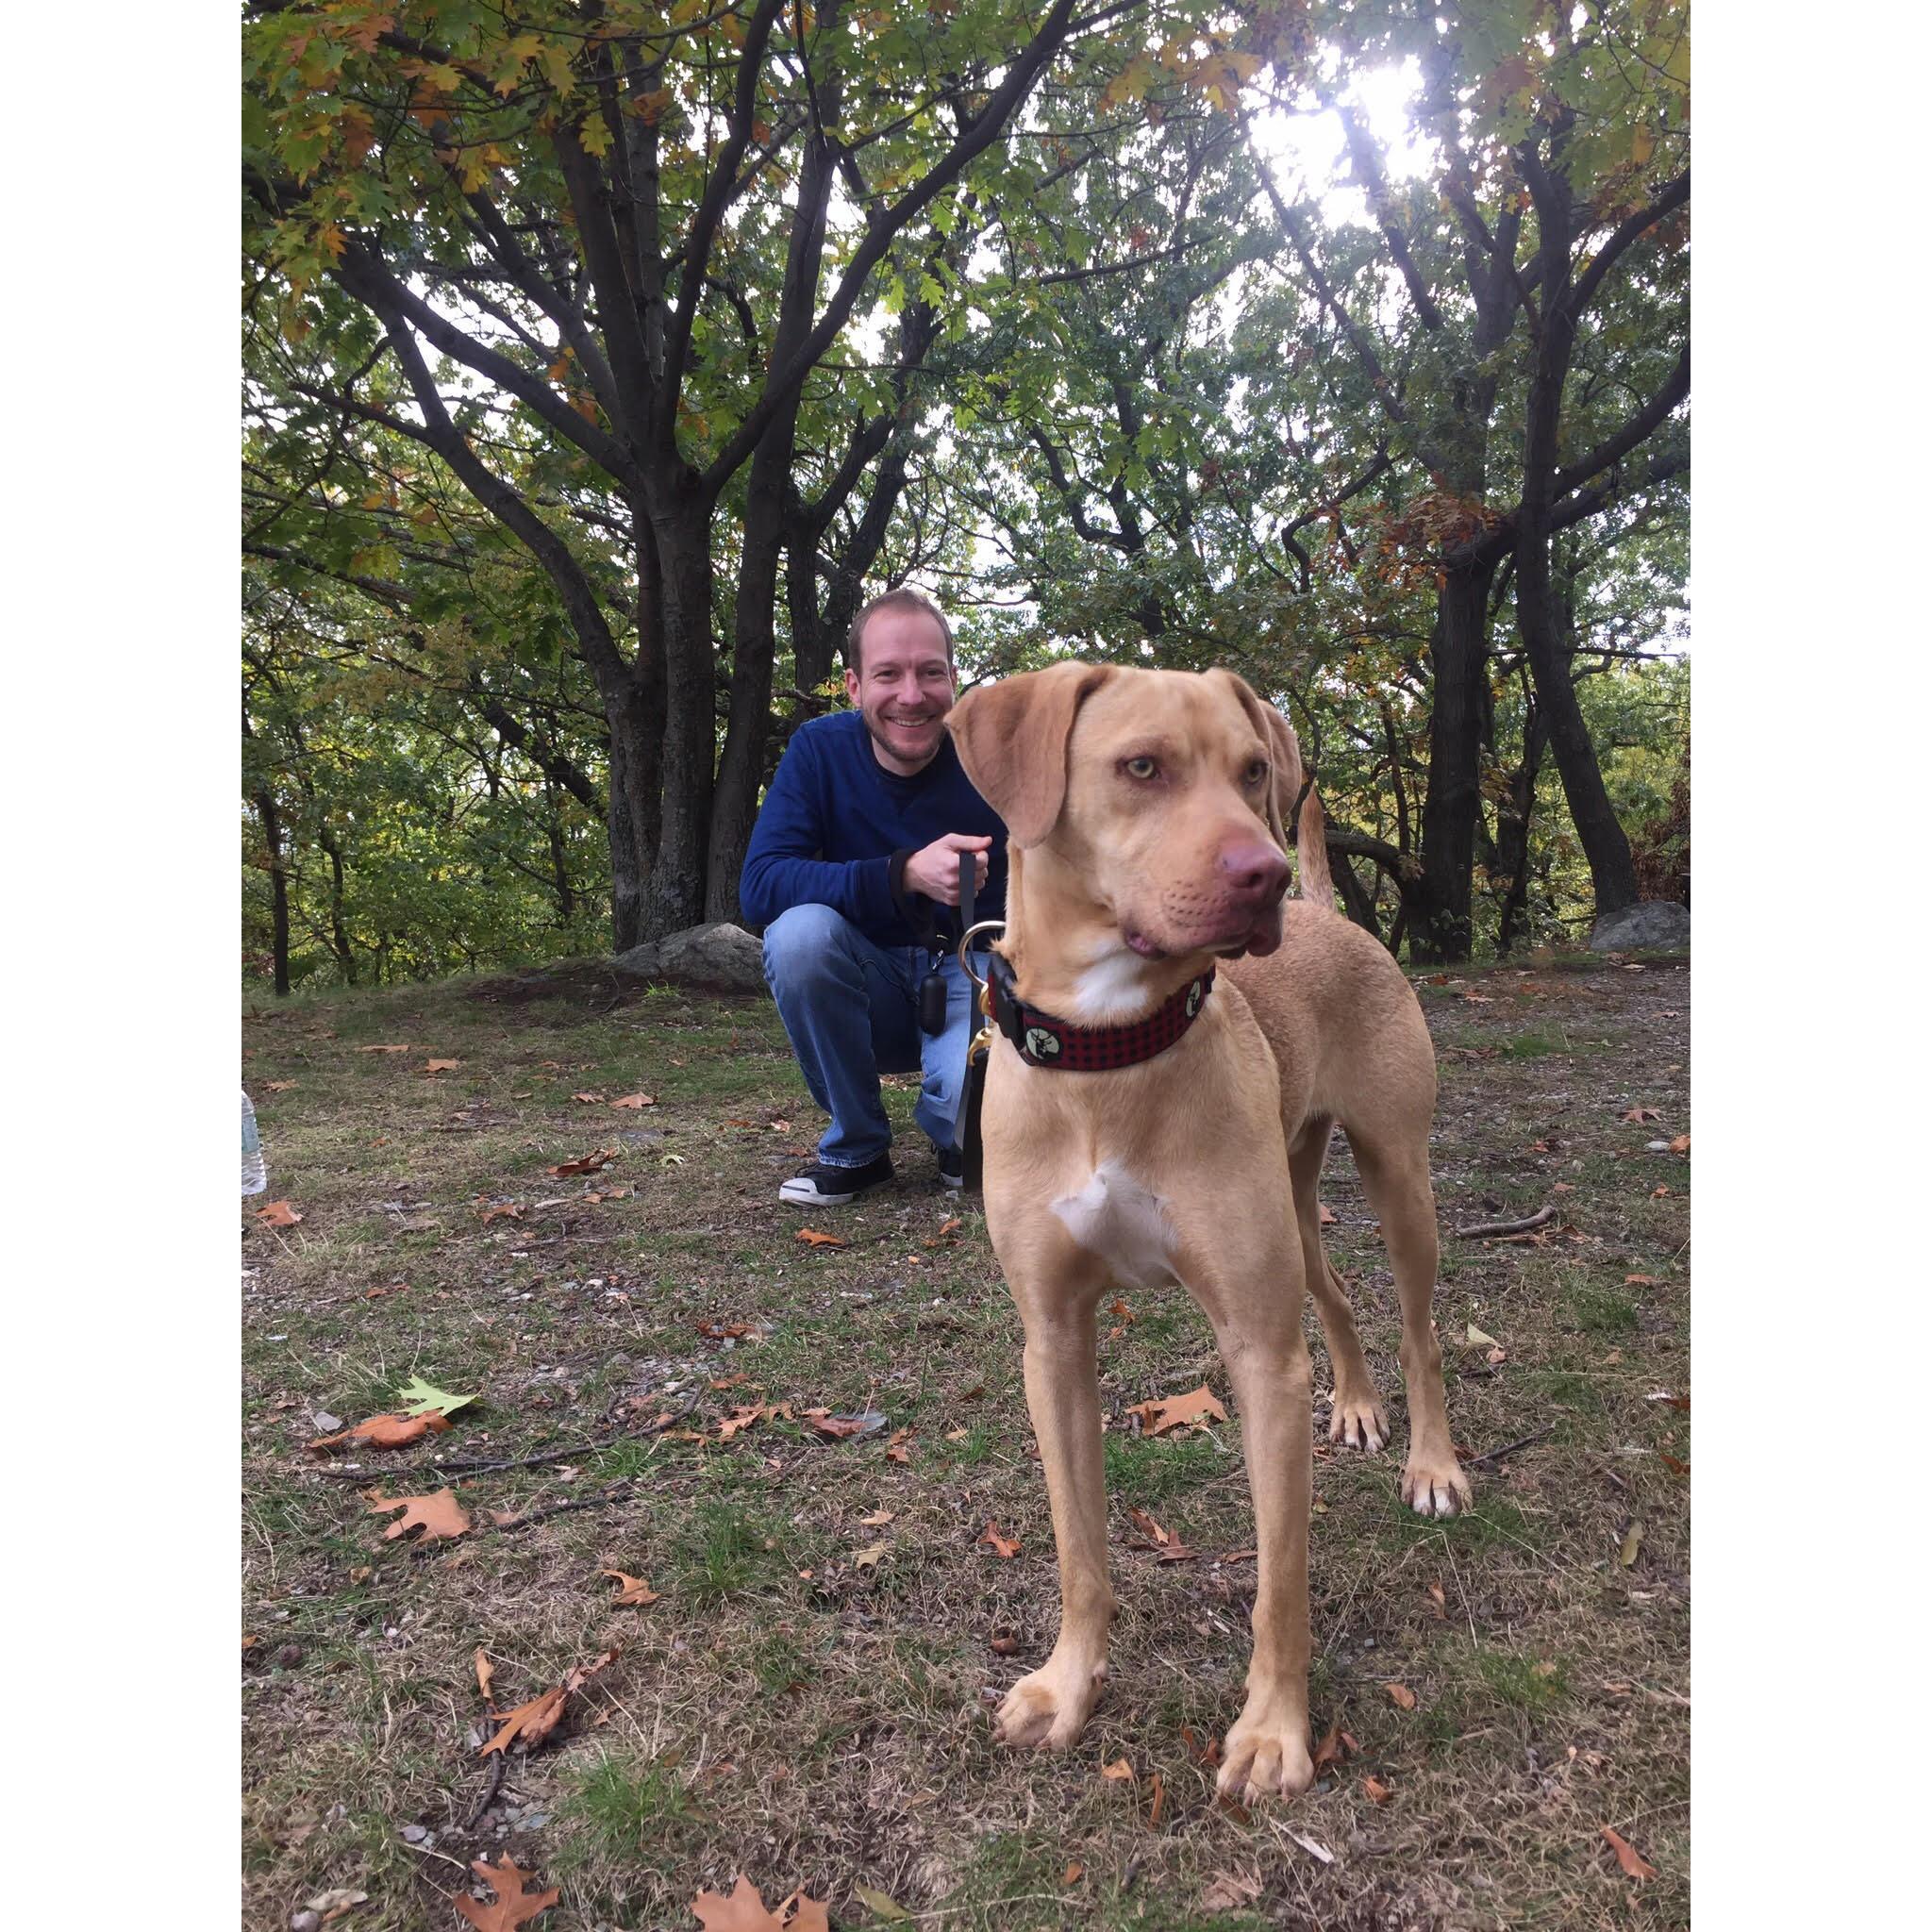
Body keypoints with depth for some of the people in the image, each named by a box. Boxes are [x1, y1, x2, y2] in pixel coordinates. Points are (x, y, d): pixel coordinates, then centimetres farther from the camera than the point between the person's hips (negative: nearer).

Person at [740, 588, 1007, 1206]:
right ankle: (855, 1148, -8)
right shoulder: (820, 749, -10)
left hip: (971, 972, -2)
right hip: (869, 992, 2)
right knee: (800, 931, -31)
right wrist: (905, 874, -34)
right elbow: (759, 885, -22)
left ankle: (951, 1133, 8)